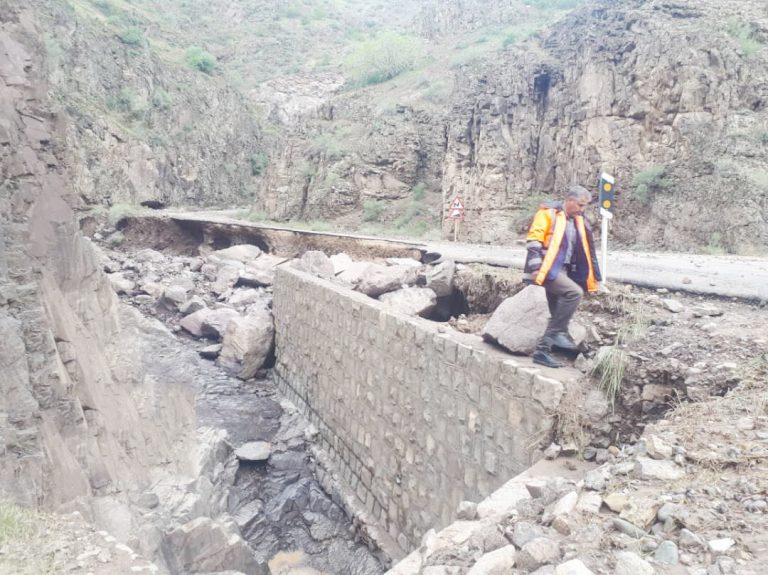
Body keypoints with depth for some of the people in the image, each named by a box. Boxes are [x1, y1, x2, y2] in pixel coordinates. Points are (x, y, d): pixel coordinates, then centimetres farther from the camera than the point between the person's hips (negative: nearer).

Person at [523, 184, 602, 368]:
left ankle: (542, 351, 13)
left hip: (561, 270, 8)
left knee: (557, 315, 6)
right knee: (574, 292, -27)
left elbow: (585, 252, 20)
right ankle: (559, 332, -15)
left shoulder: (578, 221, 16)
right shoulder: (549, 213, -7)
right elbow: (533, 239, -14)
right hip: (547, 268, -8)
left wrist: (594, 277, 18)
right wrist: (535, 266, -23)